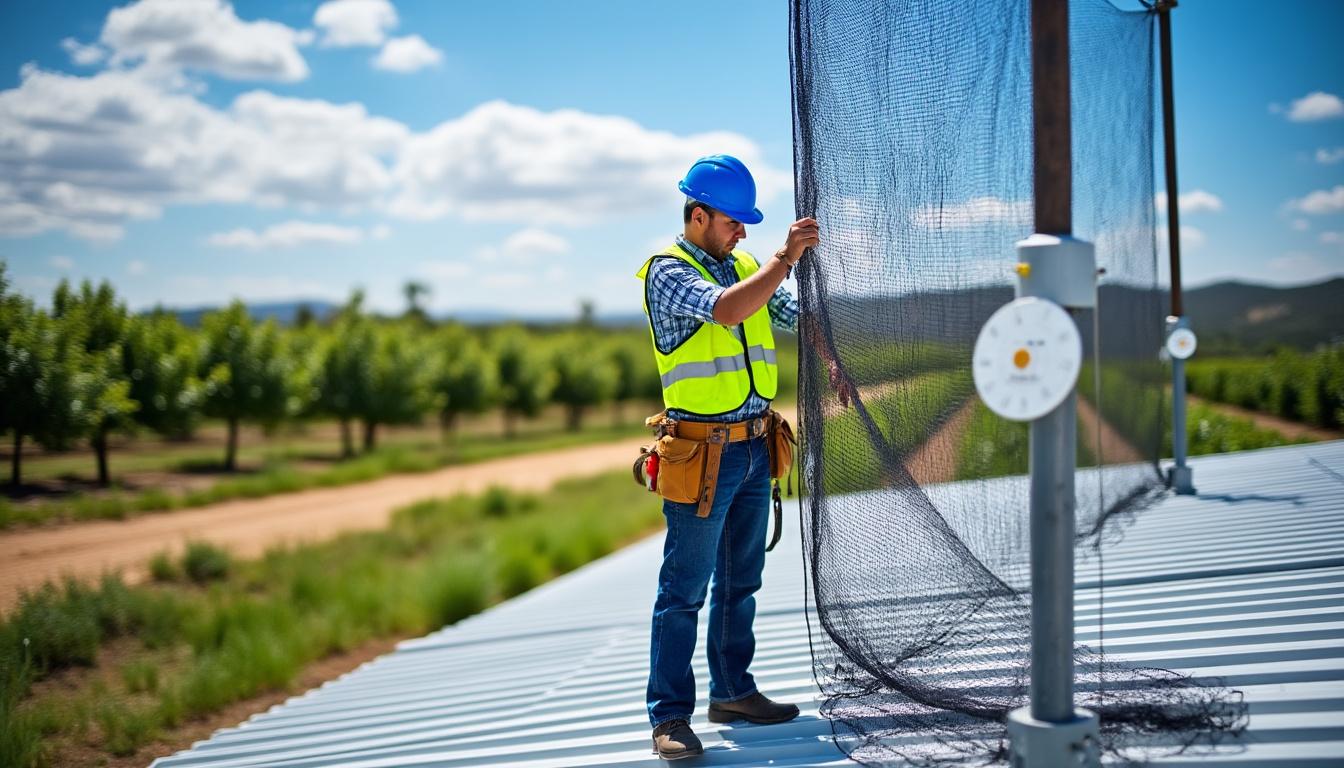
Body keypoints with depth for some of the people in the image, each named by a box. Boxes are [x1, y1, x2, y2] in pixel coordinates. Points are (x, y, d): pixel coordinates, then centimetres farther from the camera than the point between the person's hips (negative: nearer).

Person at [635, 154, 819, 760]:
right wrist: (785, 258, -25)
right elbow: (726, 309, -26)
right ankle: (669, 717, 2)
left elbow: (799, 317, 19)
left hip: (753, 449, 8)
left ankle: (732, 692, 28)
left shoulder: (744, 267, 13)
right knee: (684, 590, -4)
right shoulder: (667, 271, -9)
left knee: (740, 582, 16)